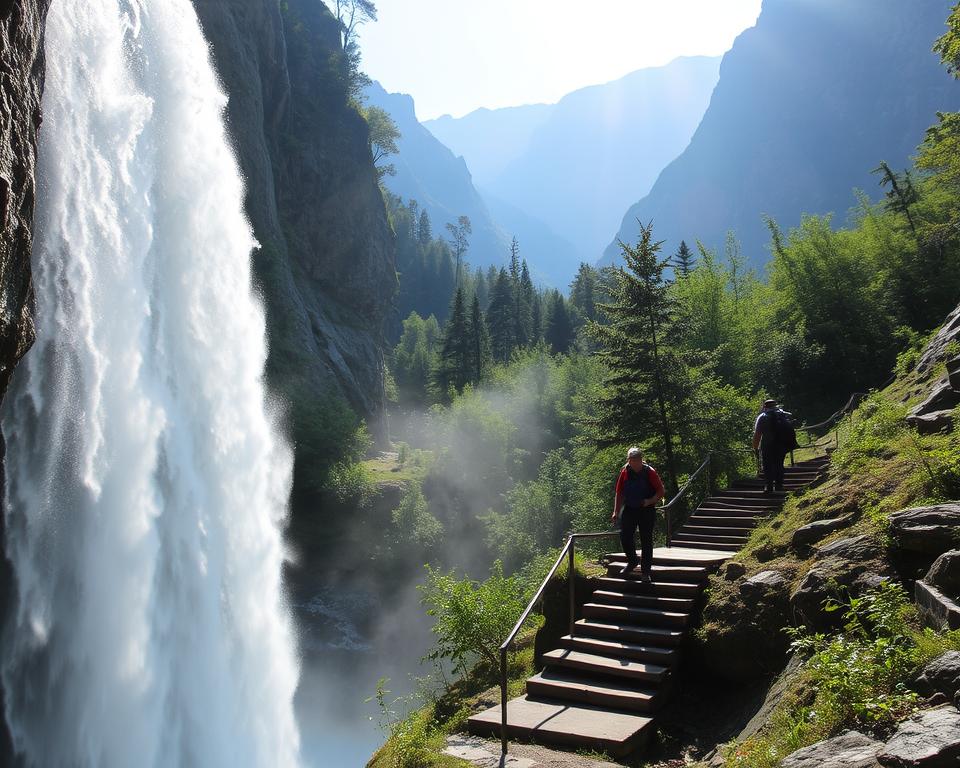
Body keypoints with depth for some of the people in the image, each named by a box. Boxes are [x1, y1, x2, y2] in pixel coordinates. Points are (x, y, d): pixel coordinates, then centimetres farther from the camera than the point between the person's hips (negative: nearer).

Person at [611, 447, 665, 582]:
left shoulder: (650, 472, -10)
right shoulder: (625, 472, -1)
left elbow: (661, 492, -6)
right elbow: (619, 493, 6)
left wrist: (650, 501, -22)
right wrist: (616, 512, 3)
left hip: (646, 511, -3)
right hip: (629, 510, 3)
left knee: (646, 541, 2)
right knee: (625, 537, 0)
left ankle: (645, 572, 12)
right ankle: (632, 562, 26)